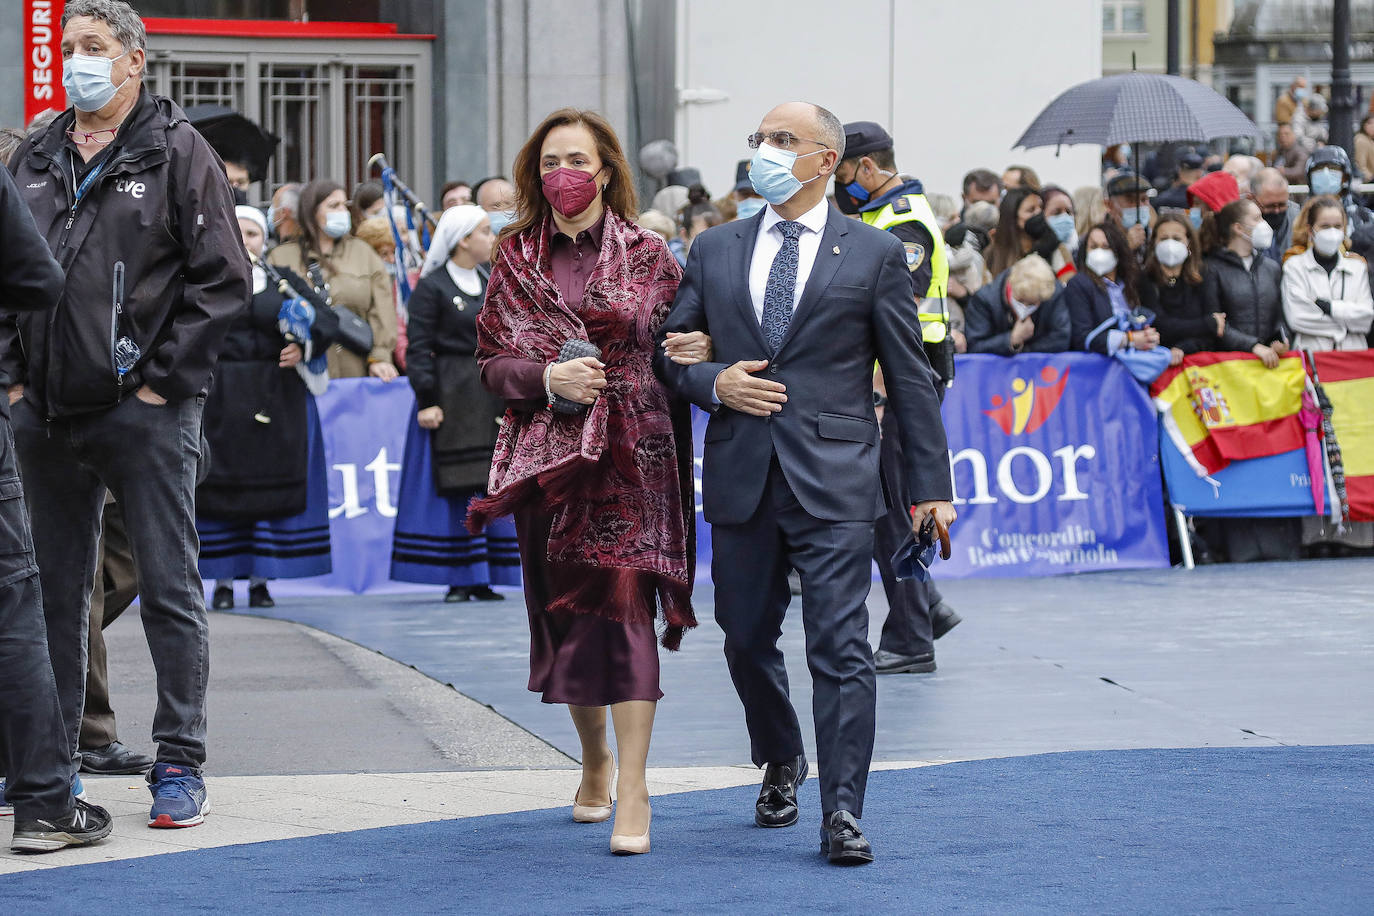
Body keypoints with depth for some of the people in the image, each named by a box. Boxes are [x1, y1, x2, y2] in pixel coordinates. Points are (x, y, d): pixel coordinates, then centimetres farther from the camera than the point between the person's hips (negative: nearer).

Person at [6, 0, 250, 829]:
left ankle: (181, 763, 3)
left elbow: (224, 279, -7)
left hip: (146, 411, -5)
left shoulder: (177, 152, -3)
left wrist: (162, 378, -11)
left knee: (170, 588, -1)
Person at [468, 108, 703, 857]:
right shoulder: (515, 259, 8)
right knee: (561, 609, 10)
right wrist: (548, 378, -12)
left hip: (631, 452, -3)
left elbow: (678, 347, 11)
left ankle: (632, 786, -14)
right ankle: (594, 756, 33)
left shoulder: (648, 255, 4)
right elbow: (490, 361, 6)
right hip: (546, 456, 3)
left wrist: (695, 354, -11)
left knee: (624, 601, -14)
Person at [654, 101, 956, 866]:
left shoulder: (875, 253, 4)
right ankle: (781, 763, 38)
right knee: (748, 639, 13)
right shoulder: (715, 251, 12)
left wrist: (930, 485, -1)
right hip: (742, 479, 4)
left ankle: (843, 811, -7)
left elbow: (911, 376, 3)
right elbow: (668, 350, 15)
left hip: (833, 480, -4)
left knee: (840, 647, -9)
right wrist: (715, 385, -7)